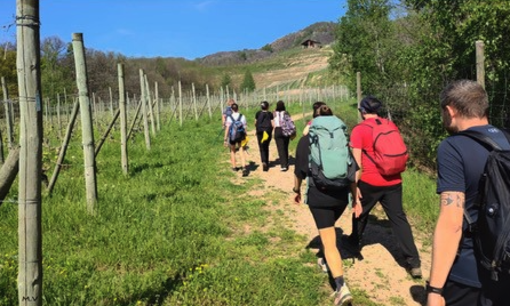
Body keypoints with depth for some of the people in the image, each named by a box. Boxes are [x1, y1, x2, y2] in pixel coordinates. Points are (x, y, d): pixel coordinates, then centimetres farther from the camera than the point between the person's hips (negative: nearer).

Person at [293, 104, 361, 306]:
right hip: (341, 194, 4)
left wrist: (297, 190, 21)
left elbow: (299, 170, 4)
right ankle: (326, 261, 49)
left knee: (329, 241, -2)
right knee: (328, 230, 31)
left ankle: (341, 287, -13)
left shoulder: (306, 140, -2)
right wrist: (356, 197, 10)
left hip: (318, 194, -3)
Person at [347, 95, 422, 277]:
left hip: (370, 182, -4)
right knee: (398, 218, 6)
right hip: (393, 181, 4)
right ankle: (414, 263, 2)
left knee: (361, 212, 20)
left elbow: (357, 161, -11)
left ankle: (355, 243, 41)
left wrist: (354, 184, -6)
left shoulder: (359, 130, -7)